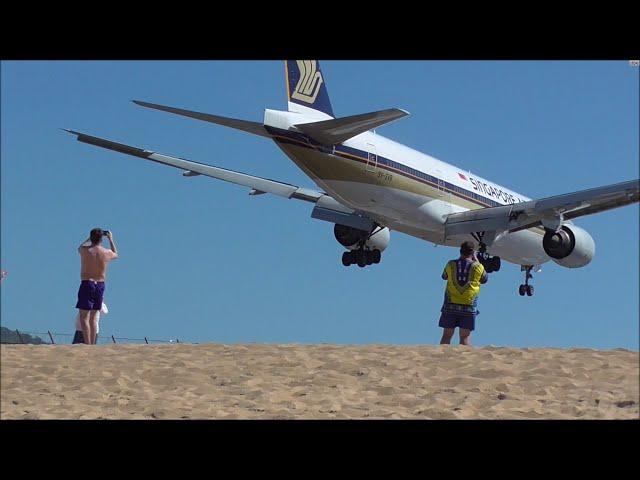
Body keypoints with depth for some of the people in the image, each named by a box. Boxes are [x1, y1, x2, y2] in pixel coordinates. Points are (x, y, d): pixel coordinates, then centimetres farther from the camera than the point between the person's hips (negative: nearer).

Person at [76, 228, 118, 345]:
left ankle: (88, 344, -14)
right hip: (100, 286, 4)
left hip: (87, 284, -4)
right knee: (93, 317, 14)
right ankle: (92, 344, 13)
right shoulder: (106, 253, -2)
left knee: (84, 317, -4)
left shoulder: (84, 250, -7)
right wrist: (110, 239, 32)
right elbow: (116, 255, 24)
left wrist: (91, 237, 30)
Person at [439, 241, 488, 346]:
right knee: (465, 337, 3)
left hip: (450, 306, 1)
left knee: (446, 336, 6)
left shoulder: (451, 264, 0)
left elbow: (444, 277, 20)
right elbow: (484, 279, 16)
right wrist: (476, 261, 22)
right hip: (469, 307, -1)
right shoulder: (477, 267, -3)